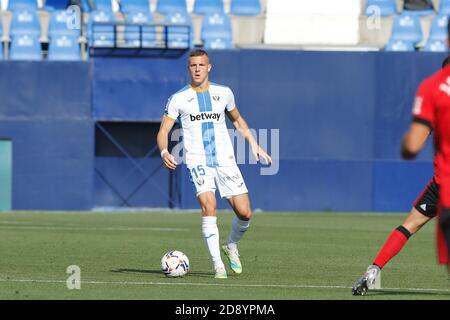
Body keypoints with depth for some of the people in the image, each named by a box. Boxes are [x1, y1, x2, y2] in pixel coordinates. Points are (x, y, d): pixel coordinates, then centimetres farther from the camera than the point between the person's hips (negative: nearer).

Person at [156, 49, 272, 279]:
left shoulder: (223, 93, 10)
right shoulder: (178, 99, 2)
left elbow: (237, 119, 27)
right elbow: (163, 131, 0)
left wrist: (253, 144, 18)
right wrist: (164, 152, -20)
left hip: (225, 159, 3)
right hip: (197, 161, -3)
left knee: (244, 212, -6)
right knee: (208, 206, -24)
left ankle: (231, 246, 26)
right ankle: (217, 264, -18)